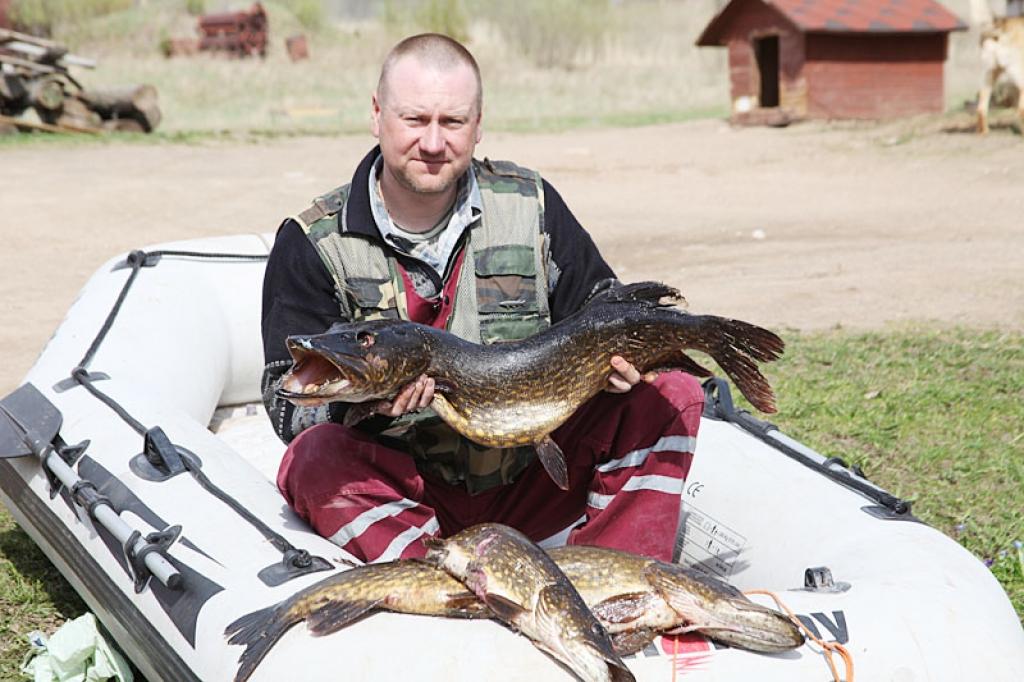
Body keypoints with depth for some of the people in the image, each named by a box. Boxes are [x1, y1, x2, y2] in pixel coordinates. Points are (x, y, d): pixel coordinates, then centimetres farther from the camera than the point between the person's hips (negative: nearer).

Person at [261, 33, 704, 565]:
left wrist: (617, 357, -16)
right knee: (316, 459, -31)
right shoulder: (312, 243, -5)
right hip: (408, 497, -2)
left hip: (535, 480, 3)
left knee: (670, 391, -14)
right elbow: (289, 405, -9)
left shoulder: (532, 207, 2)